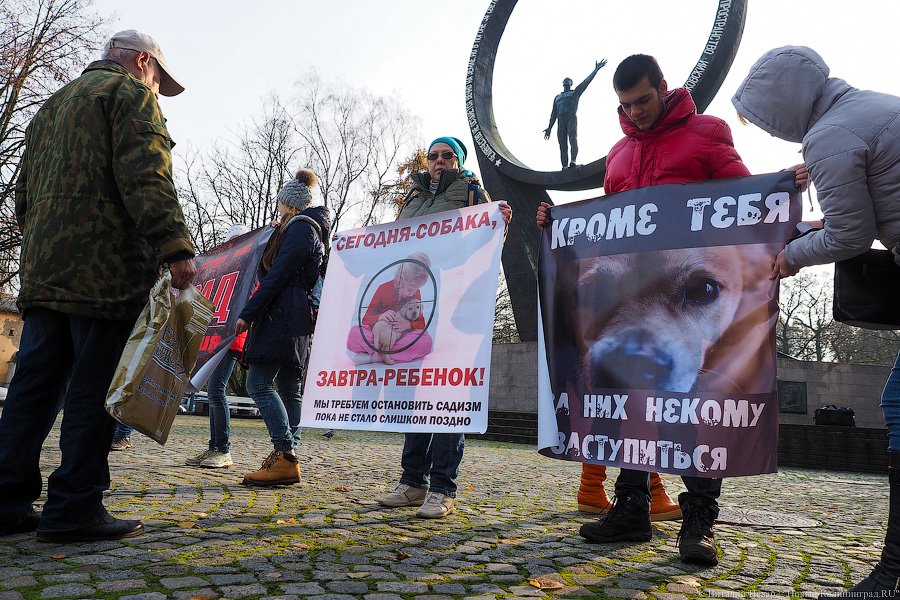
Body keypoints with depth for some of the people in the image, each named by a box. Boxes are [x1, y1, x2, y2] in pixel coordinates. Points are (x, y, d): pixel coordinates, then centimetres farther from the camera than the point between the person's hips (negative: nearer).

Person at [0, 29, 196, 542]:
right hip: (107, 269, -8)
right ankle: (74, 510, -4)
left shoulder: (51, 108, 30)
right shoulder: (131, 93, 3)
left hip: (43, 269, 8)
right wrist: (175, 247, -22)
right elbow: (145, 177, -15)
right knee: (94, 388, -7)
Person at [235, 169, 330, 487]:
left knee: (258, 383, -12)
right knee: (288, 389, 8)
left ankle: (285, 456, -15)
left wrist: (247, 314, -16)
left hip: (282, 317, -10)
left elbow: (277, 276, -16)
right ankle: (286, 458, 10)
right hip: (298, 319, 11)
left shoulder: (299, 228, -7)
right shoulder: (312, 228, 23)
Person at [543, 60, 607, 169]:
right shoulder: (557, 97, 31)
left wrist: (596, 70, 5)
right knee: (562, 144, -9)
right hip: (561, 120, 3)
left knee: (573, 137, -26)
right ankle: (564, 167, -18)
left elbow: (586, 82, 12)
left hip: (572, 118, -3)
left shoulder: (575, 92, 22)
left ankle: (573, 162, -46)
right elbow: (554, 113, 25)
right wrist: (550, 127, 15)